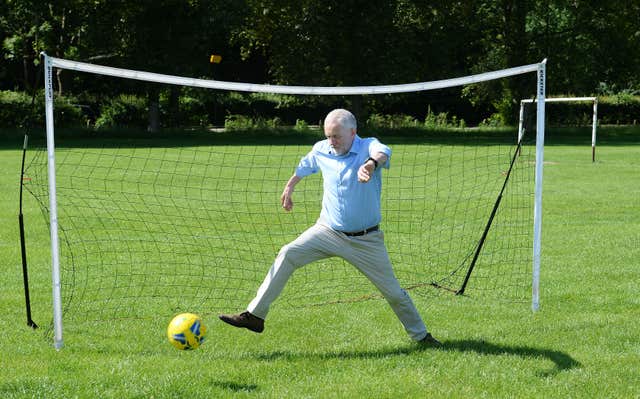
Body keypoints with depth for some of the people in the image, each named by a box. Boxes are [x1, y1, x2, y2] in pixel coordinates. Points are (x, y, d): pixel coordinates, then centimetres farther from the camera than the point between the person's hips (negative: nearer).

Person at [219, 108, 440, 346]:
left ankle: (420, 335, 26)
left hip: (366, 240, -3)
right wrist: (289, 188, 34)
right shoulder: (321, 150, -1)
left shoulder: (368, 146, -15)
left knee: (393, 292, 3)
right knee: (288, 255, -16)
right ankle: (255, 315, -14)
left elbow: (382, 152, -41)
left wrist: (371, 163, -64)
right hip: (328, 231, 3)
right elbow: (303, 168, 23)